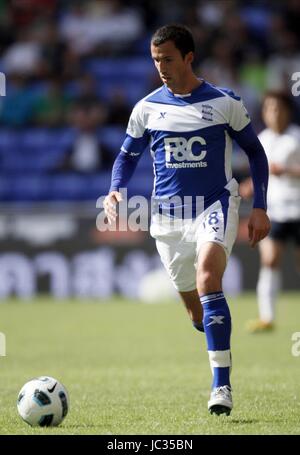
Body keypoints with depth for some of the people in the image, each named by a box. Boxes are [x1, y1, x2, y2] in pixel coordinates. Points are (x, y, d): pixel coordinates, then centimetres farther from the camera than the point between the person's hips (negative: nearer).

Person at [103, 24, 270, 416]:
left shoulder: (225, 102, -3)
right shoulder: (147, 108, 3)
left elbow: (255, 152, 7)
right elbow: (128, 156, 15)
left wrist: (260, 207, 0)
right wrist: (115, 190, -5)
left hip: (215, 206, -4)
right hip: (169, 214, 4)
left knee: (207, 280, -28)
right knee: (196, 311, 9)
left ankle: (222, 385, -29)